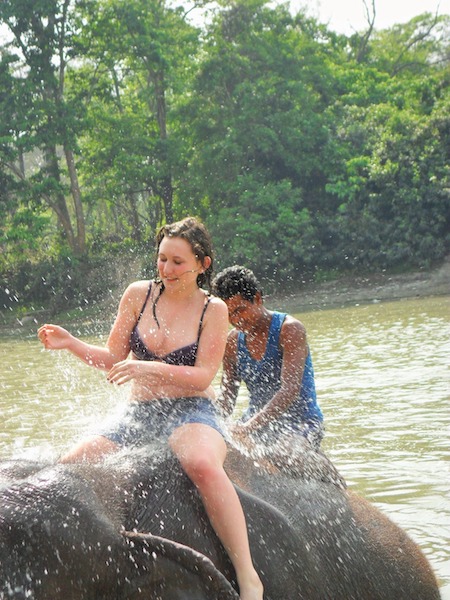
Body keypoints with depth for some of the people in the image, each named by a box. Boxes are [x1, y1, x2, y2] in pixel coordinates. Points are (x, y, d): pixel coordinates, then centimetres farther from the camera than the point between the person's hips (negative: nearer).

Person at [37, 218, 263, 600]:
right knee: (71, 465, -16)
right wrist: (71, 344, -7)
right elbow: (114, 357, 9)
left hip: (191, 412, -4)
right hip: (138, 415, 5)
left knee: (201, 464, -38)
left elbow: (202, 377, -11)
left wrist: (150, 368, -24)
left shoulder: (213, 310, -3)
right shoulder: (138, 295, 6)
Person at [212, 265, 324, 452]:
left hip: (300, 422, -6)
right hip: (256, 423, 6)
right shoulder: (233, 341, 6)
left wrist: (249, 427, -35)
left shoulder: (289, 329, -12)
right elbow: (226, 397, 8)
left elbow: (290, 390, -24)